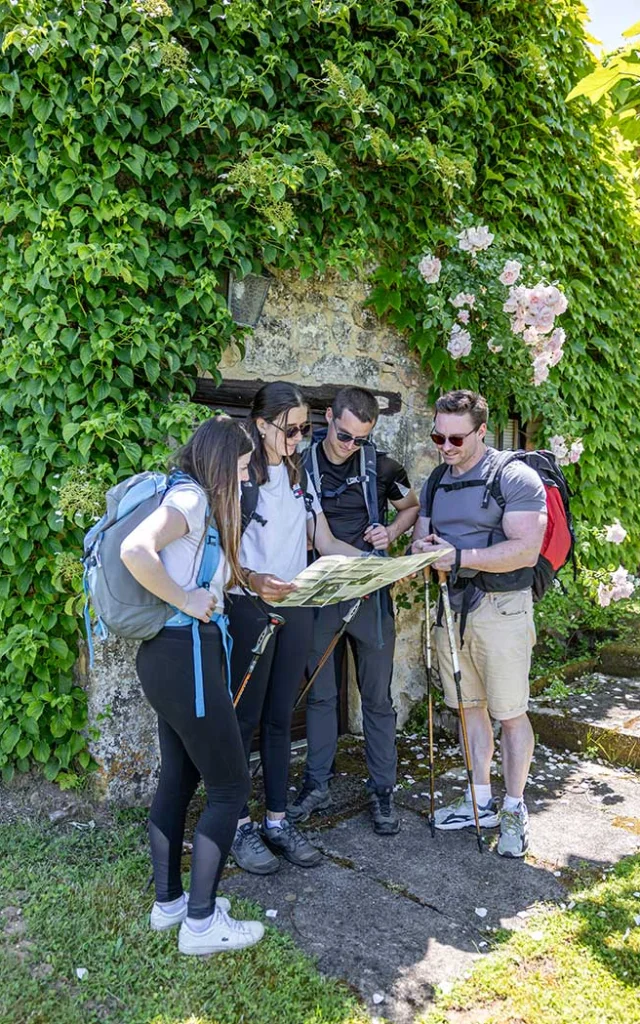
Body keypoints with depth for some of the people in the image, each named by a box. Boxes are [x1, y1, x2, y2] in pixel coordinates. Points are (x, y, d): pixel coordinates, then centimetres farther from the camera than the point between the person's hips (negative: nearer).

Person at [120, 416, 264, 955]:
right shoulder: (192, 497, -16)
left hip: (168, 653, 10)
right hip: (184, 653, -10)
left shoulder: (195, 499, 13)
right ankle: (200, 921, 12)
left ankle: (168, 901, 31)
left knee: (179, 777, 18)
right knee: (231, 785, 1)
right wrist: (184, 601, -21)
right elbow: (135, 551, -31)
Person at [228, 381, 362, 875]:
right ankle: (241, 826, 19)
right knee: (244, 718, 4)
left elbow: (325, 542, 11)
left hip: (297, 609, 6)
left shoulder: (300, 475, 12)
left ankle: (277, 821, 23)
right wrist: (252, 579, -33)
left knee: (281, 717, 12)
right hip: (250, 609, -6)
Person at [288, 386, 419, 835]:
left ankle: (383, 790, 21)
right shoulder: (302, 466, -1)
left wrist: (392, 532, -5)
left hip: (370, 592, -1)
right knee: (320, 693, 12)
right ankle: (317, 784, 28)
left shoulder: (381, 467, -2)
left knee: (377, 696, 7)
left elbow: (414, 507, 13)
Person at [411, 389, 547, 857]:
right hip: (452, 605, 6)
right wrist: (423, 548, -11)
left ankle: (514, 809, 21)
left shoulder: (515, 477, -10)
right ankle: (481, 801, 29)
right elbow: (420, 537, 14)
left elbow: (525, 550, -19)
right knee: (469, 706, 14)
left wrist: (459, 557, -23)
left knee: (510, 712, 3)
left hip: (502, 608, -6)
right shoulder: (435, 483, 12)